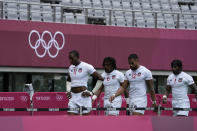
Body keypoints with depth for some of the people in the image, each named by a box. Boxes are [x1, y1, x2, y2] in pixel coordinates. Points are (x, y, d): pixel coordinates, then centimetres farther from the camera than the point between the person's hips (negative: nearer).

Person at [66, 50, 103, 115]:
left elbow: (100, 79, -5)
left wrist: (91, 93, -7)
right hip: (73, 96, 6)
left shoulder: (86, 66, -7)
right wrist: (68, 91, 14)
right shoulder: (71, 68, 13)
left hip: (83, 96, -6)